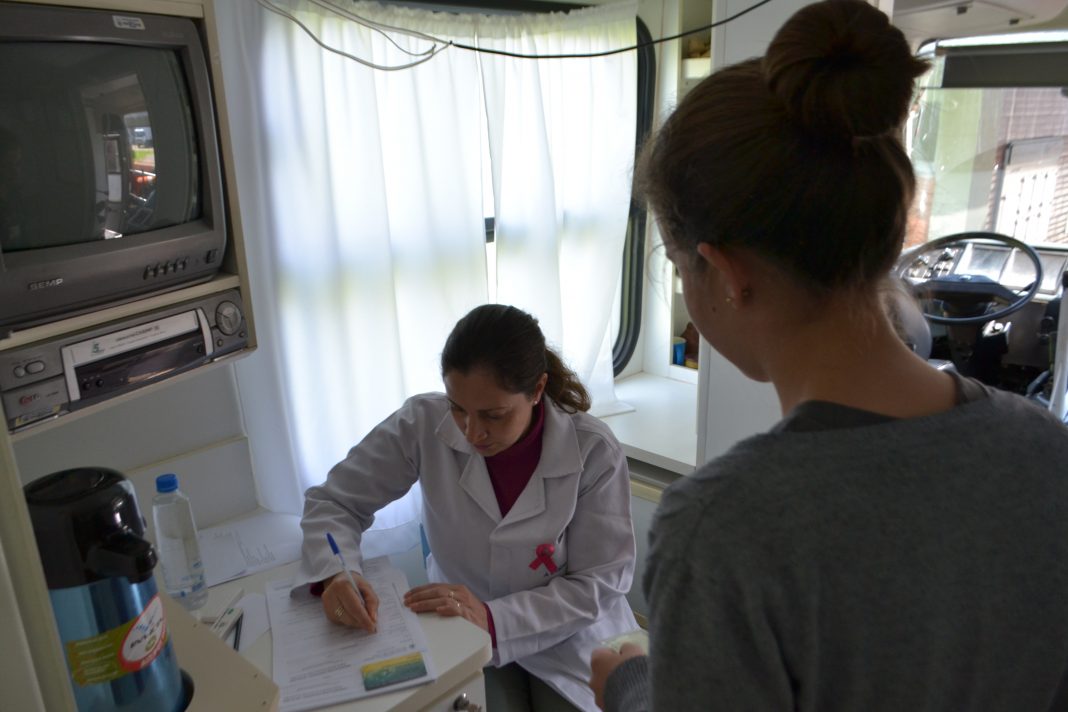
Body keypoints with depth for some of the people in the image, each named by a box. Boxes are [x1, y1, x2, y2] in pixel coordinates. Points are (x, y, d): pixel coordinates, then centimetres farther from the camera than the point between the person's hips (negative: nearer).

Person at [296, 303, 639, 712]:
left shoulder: (594, 452, -20)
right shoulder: (424, 423, -16)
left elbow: (600, 583, -15)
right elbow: (332, 502, -5)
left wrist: (493, 618, -28)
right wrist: (335, 574, -27)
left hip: (569, 640, 0)